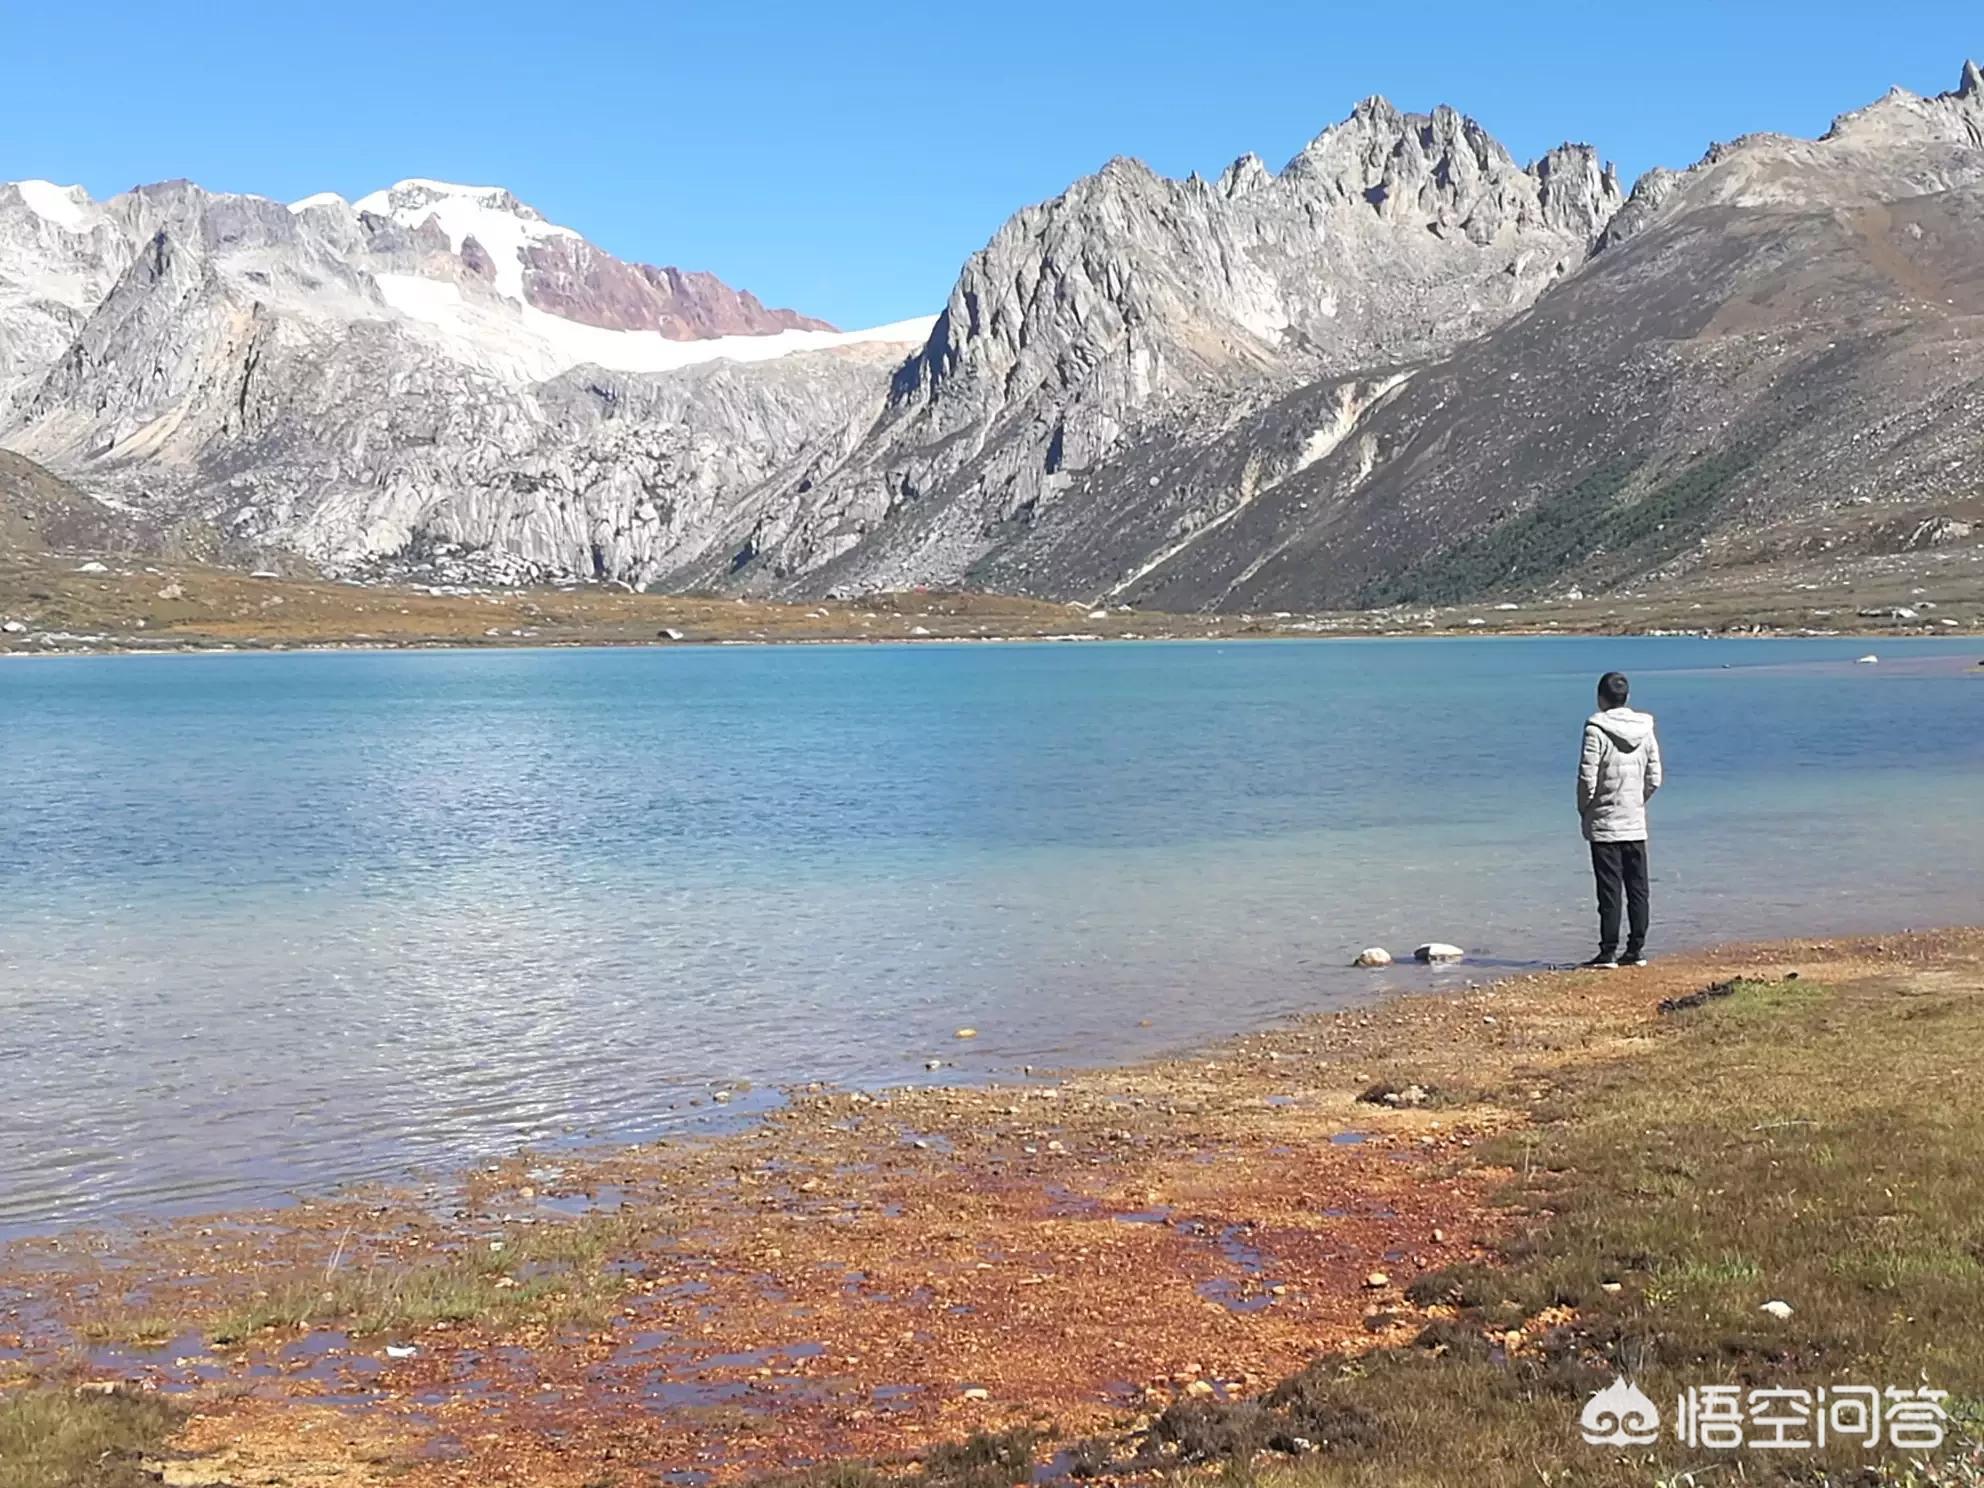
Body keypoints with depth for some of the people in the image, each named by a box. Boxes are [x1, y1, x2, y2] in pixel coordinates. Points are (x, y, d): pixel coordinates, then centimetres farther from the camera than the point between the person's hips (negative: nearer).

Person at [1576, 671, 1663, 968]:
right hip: (1636, 824, 5)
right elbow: (1654, 778, 7)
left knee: (1610, 891, -3)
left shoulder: (1597, 729, -13)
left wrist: (1584, 810, 0)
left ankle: (1608, 953, -1)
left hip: (1604, 824, -5)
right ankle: (1637, 949, 13)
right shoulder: (1645, 729, 4)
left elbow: (1587, 778, -15)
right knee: (1638, 889, 10)